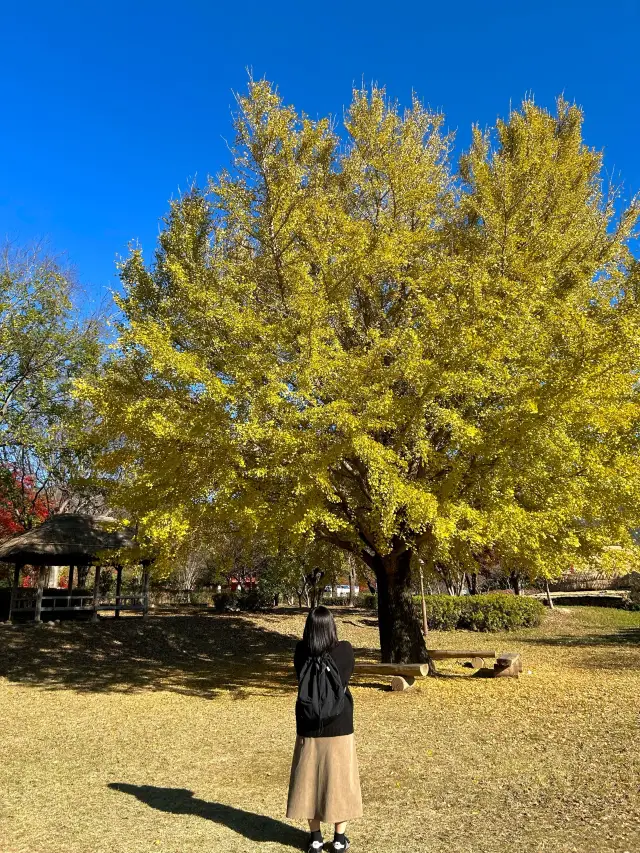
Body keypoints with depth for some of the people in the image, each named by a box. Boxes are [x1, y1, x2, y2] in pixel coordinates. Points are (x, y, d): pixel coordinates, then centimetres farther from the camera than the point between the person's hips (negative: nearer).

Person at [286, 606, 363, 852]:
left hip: (308, 726, 1)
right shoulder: (345, 650, -14)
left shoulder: (301, 652, -11)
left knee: (309, 780, 14)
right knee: (339, 779, 13)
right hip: (339, 726, -1)